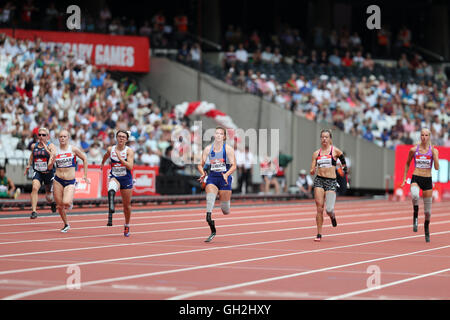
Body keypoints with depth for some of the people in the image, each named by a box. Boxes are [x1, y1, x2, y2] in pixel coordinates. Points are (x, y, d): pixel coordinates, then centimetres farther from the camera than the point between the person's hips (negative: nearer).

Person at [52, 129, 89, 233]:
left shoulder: (73, 149, -4)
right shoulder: (55, 151, 2)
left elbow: (84, 159, 8)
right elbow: (49, 167, 3)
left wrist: (85, 175, 8)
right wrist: (52, 162, -21)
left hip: (70, 182, -2)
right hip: (58, 181, 2)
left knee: (66, 202, -23)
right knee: (59, 205, 5)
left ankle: (70, 203, 15)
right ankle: (66, 225, 28)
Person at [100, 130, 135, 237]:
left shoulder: (129, 151, -8)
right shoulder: (110, 149, 0)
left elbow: (130, 167, -19)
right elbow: (106, 156, 25)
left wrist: (120, 158, -27)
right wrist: (102, 163, 40)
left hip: (126, 179, 0)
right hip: (114, 177, 0)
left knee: (127, 205, 11)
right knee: (111, 190, -38)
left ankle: (127, 226, 32)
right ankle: (111, 211, -50)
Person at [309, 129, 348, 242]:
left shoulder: (335, 151, 1)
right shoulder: (316, 153, 8)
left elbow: (343, 159, 19)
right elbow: (312, 171, 7)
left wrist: (344, 168, 10)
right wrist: (312, 171, -14)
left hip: (331, 182, -2)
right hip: (319, 180, 2)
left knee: (329, 209, -10)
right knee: (319, 208, -6)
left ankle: (332, 216, 30)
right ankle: (319, 234, 2)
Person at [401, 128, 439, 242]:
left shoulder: (434, 150, 0)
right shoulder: (414, 150, 2)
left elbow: (437, 168, -9)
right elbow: (407, 164, 16)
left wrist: (434, 154, -18)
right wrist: (404, 178, 12)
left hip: (427, 180, 1)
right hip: (416, 178, -1)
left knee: (427, 210, 6)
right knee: (415, 196, -37)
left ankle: (426, 229, 31)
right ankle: (415, 217, -14)